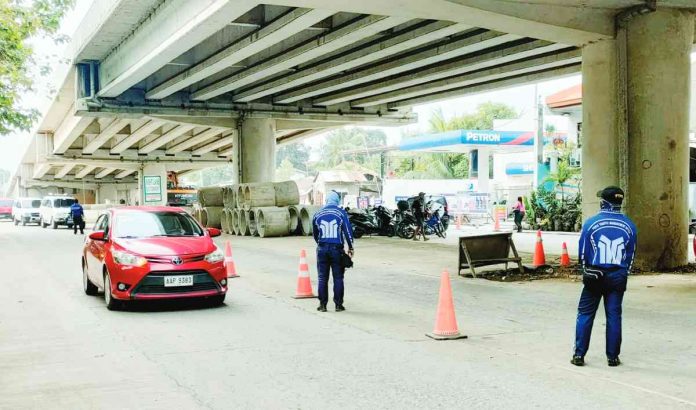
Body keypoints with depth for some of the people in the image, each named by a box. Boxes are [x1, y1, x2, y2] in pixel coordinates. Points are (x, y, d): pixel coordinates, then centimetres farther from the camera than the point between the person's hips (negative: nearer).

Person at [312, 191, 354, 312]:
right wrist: (350, 248, 5)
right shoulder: (341, 213, -4)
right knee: (338, 278, 6)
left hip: (322, 249, 2)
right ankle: (338, 304, 7)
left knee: (322, 278, 8)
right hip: (337, 249, -2)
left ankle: (322, 304, 9)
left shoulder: (318, 214, 5)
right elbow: (348, 231, -5)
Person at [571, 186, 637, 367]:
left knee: (585, 314, 7)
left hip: (594, 277, -2)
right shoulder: (629, 225, -2)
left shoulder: (591, 223, -9)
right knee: (614, 315, 9)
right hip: (618, 277, 2)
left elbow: (583, 253, -2)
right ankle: (613, 357, 13)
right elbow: (631, 255, 6)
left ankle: (579, 355, 8)